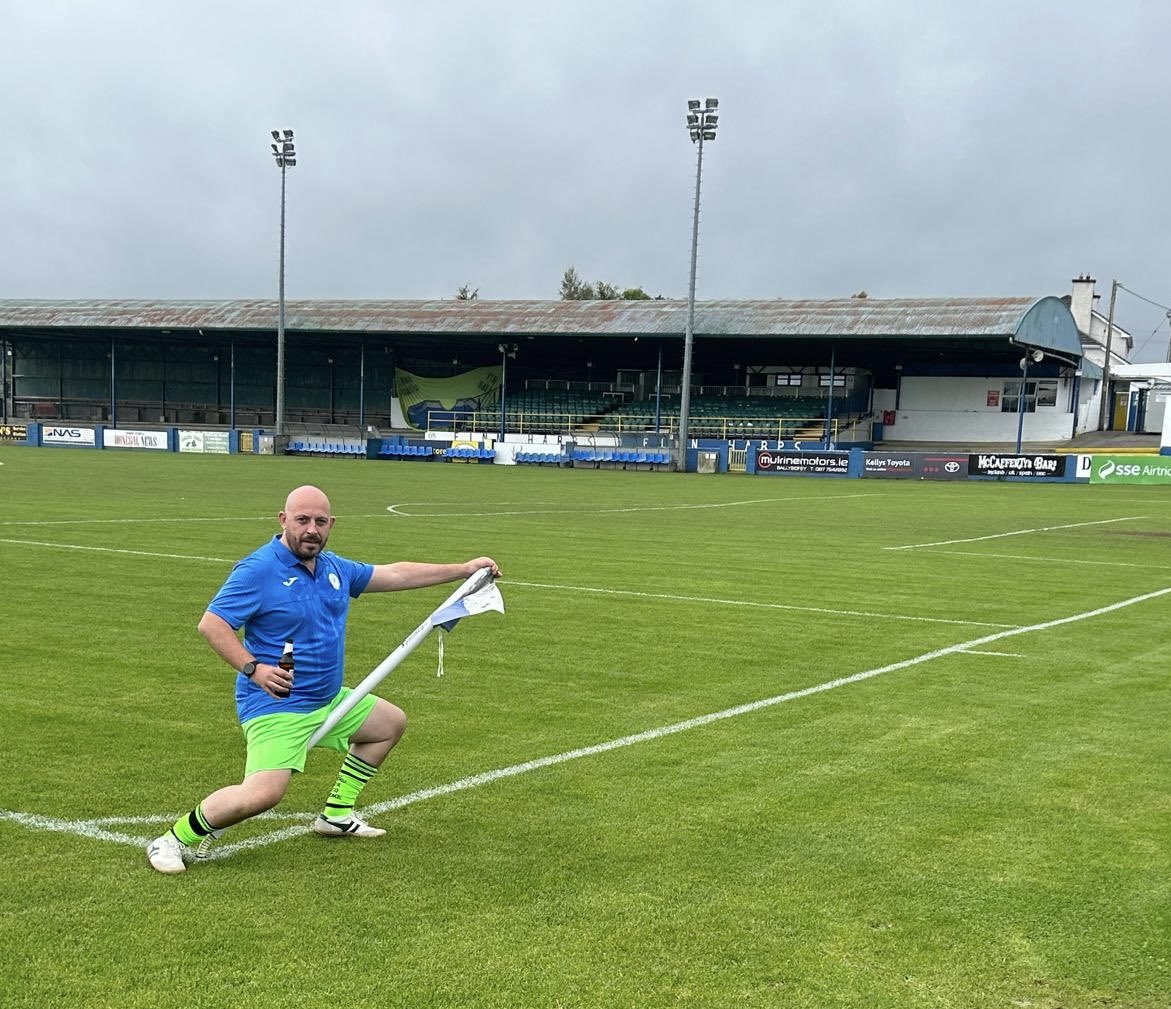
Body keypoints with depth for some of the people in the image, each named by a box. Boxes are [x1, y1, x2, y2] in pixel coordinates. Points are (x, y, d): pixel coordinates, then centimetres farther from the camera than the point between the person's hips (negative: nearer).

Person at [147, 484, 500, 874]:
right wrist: (253, 668, -30)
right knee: (262, 795, -26)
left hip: (329, 699, 9)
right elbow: (211, 623, -18)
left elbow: (394, 574, 17)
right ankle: (174, 839, -3)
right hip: (276, 706, -9)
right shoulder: (258, 570, -17)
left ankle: (337, 813, 30)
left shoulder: (334, 568, 7)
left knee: (391, 722, 23)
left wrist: (463, 569, 18)